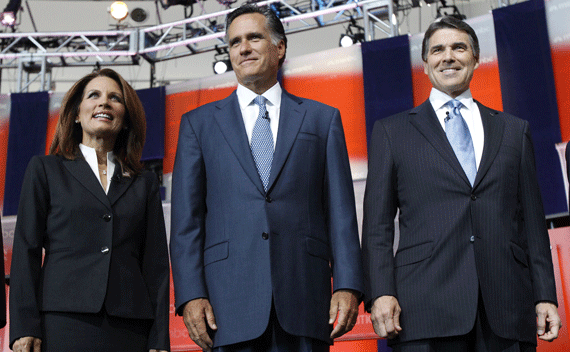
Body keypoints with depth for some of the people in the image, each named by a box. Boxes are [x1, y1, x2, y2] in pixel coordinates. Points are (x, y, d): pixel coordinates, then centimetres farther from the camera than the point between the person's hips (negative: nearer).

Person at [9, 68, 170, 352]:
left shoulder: (144, 183, 16)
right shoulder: (45, 169, 12)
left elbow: (156, 264, 11)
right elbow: (26, 249, 5)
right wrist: (24, 328, -5)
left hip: (129, 328, 2)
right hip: (63, 325, -1)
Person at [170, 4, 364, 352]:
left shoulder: (323, 119, 14)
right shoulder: (199, 123, 14)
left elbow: (341, 212, 7)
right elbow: (186, 220, 7)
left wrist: (347, 285, -4)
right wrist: (191, 295, -5)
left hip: (303, 299, 0)